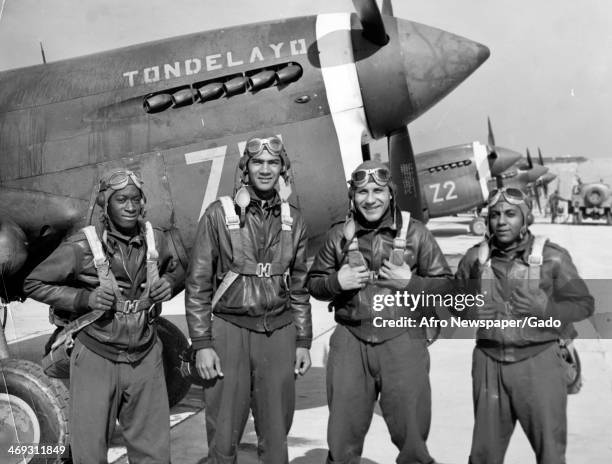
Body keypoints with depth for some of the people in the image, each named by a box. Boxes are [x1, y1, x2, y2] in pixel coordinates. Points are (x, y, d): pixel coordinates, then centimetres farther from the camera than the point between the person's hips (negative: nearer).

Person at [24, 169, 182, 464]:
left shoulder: (155, 239, 0)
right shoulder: (82, 246, -13)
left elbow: (175, 271, 19)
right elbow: (34, 284, -4)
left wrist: (170, 282, -4)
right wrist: (84, 298, -17)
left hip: (146, 358, 3)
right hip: (96, 360, -3)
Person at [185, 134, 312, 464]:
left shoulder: (293, 220, 9)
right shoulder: (219, 214, -1)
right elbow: (197, 284, -2)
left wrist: (304, 341, 10)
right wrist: (201, 344, -7)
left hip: (279, 333, 3)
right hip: (230, 329, -2)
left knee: (276, 436, 10)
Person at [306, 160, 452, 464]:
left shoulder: (415, 233, 1)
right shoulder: (339, 236, 6)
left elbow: (447, 285, 5)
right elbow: (314, 283, 14)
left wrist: (410, 282, -11)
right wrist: (337, 281, -6)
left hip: (402, 340, -1)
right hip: (350, 340, 2)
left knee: (410, 432, 7)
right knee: (343, 435, 11)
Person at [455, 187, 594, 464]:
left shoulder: (552, 257, -5)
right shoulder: (475, 257, 3)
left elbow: (584, 304, -1)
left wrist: (546, 308, -18)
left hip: (539, 361, -2)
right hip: (489, 361, 3)